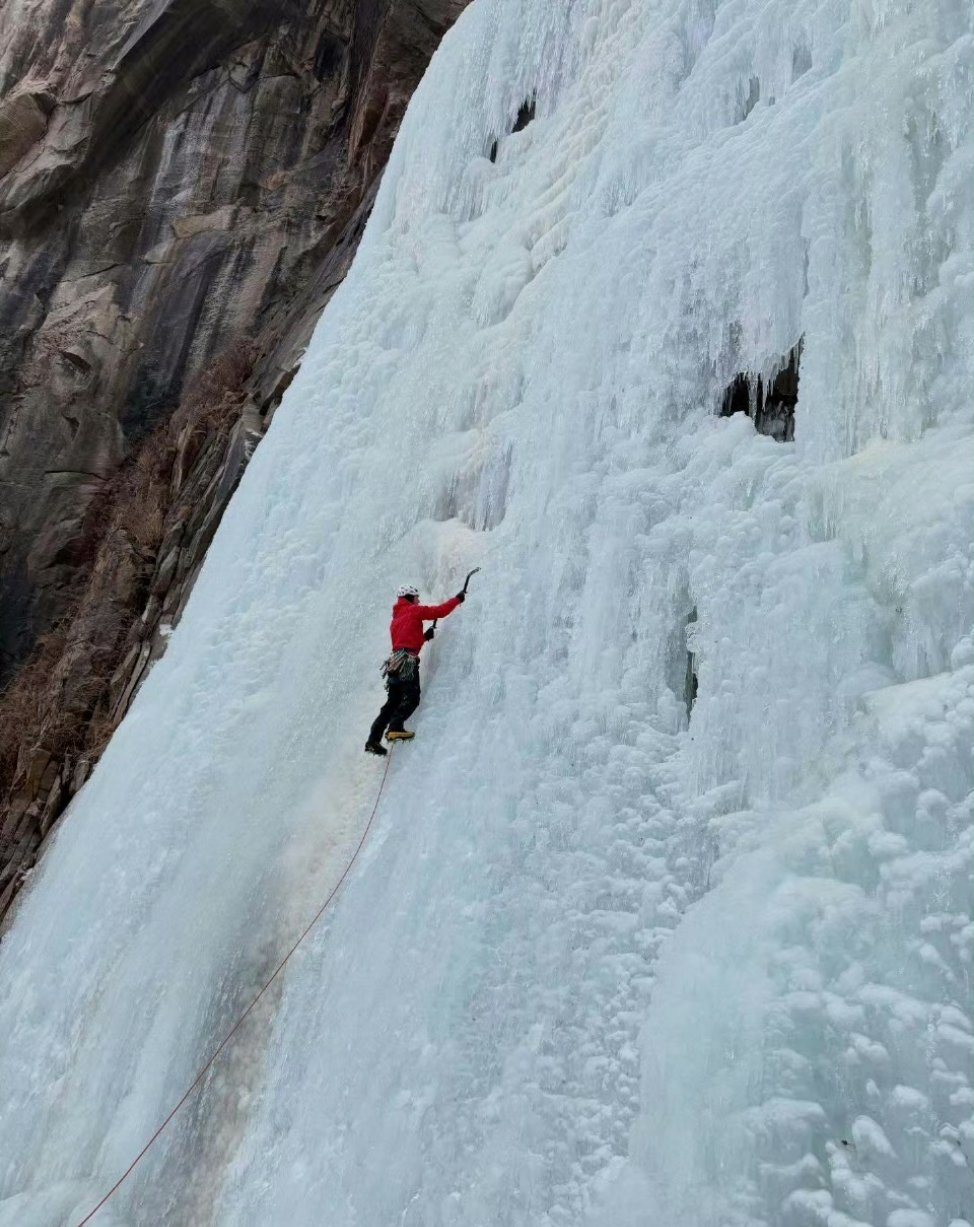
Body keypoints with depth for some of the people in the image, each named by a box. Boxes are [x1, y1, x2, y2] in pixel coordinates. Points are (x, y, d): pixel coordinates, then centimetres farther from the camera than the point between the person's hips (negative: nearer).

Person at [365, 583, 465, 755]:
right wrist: (457, 599, 13)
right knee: (412, 698, -14)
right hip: (408, 660, -8)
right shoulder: (414, 610, 6)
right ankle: (395, 727, -32)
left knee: (393, 702, 8)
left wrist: (424, 637, 27)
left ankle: (373, 740, 3)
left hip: (396, 660, 8)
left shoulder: (395, 619, 29)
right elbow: (440, 611, 1)